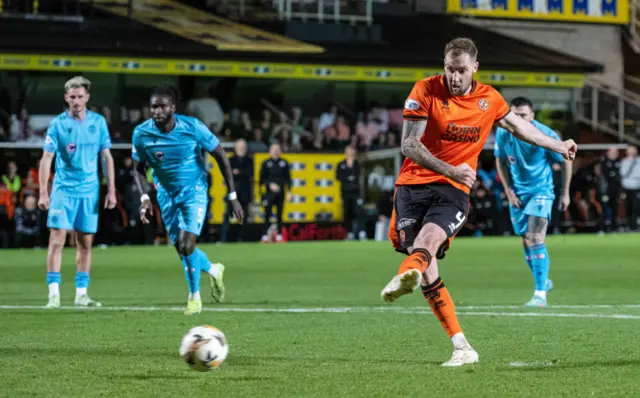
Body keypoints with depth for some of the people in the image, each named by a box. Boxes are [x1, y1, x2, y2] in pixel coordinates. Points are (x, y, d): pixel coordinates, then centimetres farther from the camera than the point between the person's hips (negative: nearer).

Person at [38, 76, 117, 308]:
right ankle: (54, 293, -10)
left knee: (85, 243, 6)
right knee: (57, 240, -10)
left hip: (89, 191, 2)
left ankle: (81, 294, 14)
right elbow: (46, 158, -4)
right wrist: (43, 193, -11)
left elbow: (106, 157, 8)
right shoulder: (58, 124, -4)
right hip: (63, 190, -2)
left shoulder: (98, 122, 3)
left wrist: (111, 191, 3)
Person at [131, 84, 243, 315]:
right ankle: (212, 270, 39)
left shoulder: (192, 127, -20)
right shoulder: (141, 133, -14)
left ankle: (194, 296, 4)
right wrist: (144, 197, -17)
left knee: (186, 245, -18)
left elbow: (220, 156, -9)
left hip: (195, 190, -3)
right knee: (181, 250, 6)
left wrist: (232, 196, -9)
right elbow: (137, 169, 1)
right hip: (167, 194, 3)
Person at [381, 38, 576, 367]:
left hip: (453, 191, 1)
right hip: (413, 185, 0)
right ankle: (461, 347, -5)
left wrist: (558, 146, 39)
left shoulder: (489, 99, 8)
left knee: (430, 238, -30)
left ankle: (405, 277, -63)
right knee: (426, 267, -10)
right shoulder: (425, 90, -3)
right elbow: (409, 145, -9)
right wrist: (449, 170, -20)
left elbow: (517, 126, 29)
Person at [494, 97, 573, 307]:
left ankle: (540, 294, -17)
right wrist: (509, 191, 0)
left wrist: (565, 193, -3)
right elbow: (500, 161, 6)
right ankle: (544, 281, 32)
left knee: (536, 239, -16)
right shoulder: (503, 133, -10)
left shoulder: (545, 135, -19)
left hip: (541, 190, -4)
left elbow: (566, 161, -6)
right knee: (526, 240, 11)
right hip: (517, 193, 4)